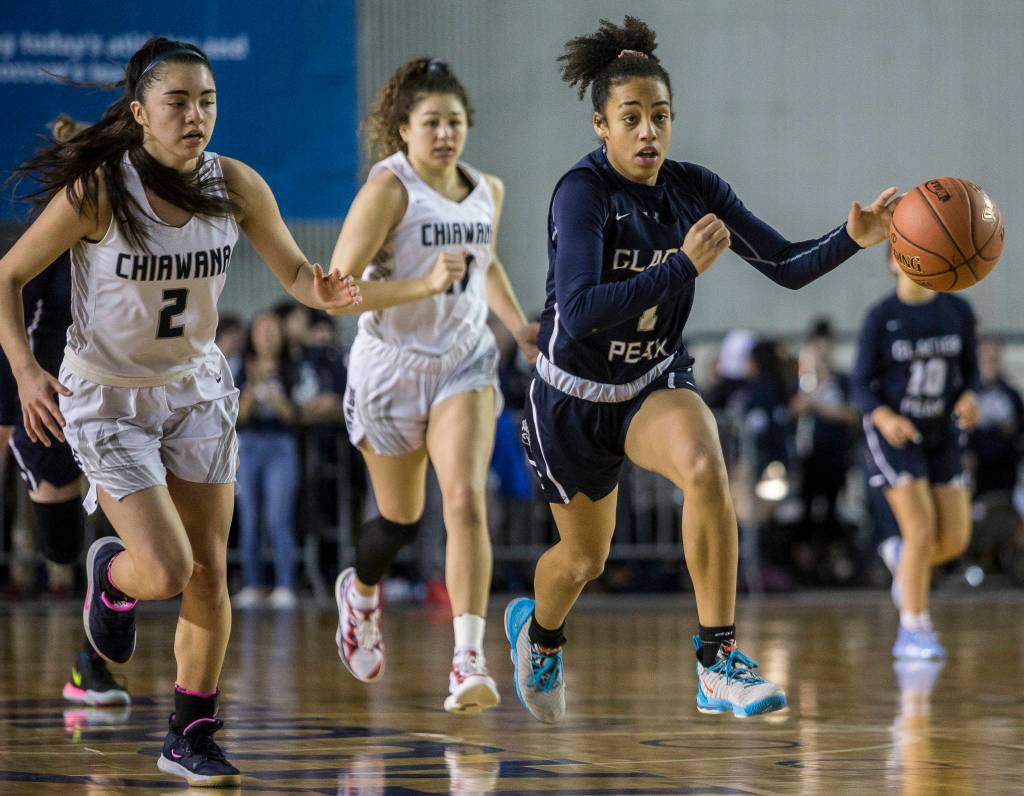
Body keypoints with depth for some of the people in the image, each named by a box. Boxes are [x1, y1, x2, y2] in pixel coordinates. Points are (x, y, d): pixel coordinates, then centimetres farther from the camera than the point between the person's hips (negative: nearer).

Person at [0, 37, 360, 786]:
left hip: (197, 390, 4)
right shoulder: (97, 192, -22)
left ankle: (191, 736, 19)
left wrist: (323, 291, -24)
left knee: (210, 571, 3)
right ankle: (113, 576, 24)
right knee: (168, 570, -14)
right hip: (106, 399, -4)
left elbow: (295, 272, 0)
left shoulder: (236, 186, -11)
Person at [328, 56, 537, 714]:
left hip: (464, 363, 3)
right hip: (391, 364, -3)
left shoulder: (487, 191, 4)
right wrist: (426, 284, -29)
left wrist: (519, 324, 9)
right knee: (402, 519, 12)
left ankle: (469, 661, -23)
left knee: (467, 502, -18)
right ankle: (361, 591, 47)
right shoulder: (388, 190, -14)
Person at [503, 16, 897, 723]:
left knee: (705, 466, -33)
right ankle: (539, 630, 55)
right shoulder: (583, 192, -23)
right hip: (575, 396, -2)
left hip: (657, 384, 2)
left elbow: (787, 266, -6)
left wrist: (851, 239, -25)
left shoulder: (696, 189, -8)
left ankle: (719, 665, -29)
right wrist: (684, 267, -39)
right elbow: (579, 312, -34)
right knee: (585, 557, 16)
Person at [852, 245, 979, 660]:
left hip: (942, 435, 4)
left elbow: (971, 369, 8)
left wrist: (970, 398, -14)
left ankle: (900, 555, 33)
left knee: (956, 540, 0)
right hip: (894, 435, -4)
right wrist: (883, 417, -25)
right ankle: (913, 630, -2)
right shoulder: (881, 317, -10)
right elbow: (861, 383, -6)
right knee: (922, 532, -15)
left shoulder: (958, 311, -1)